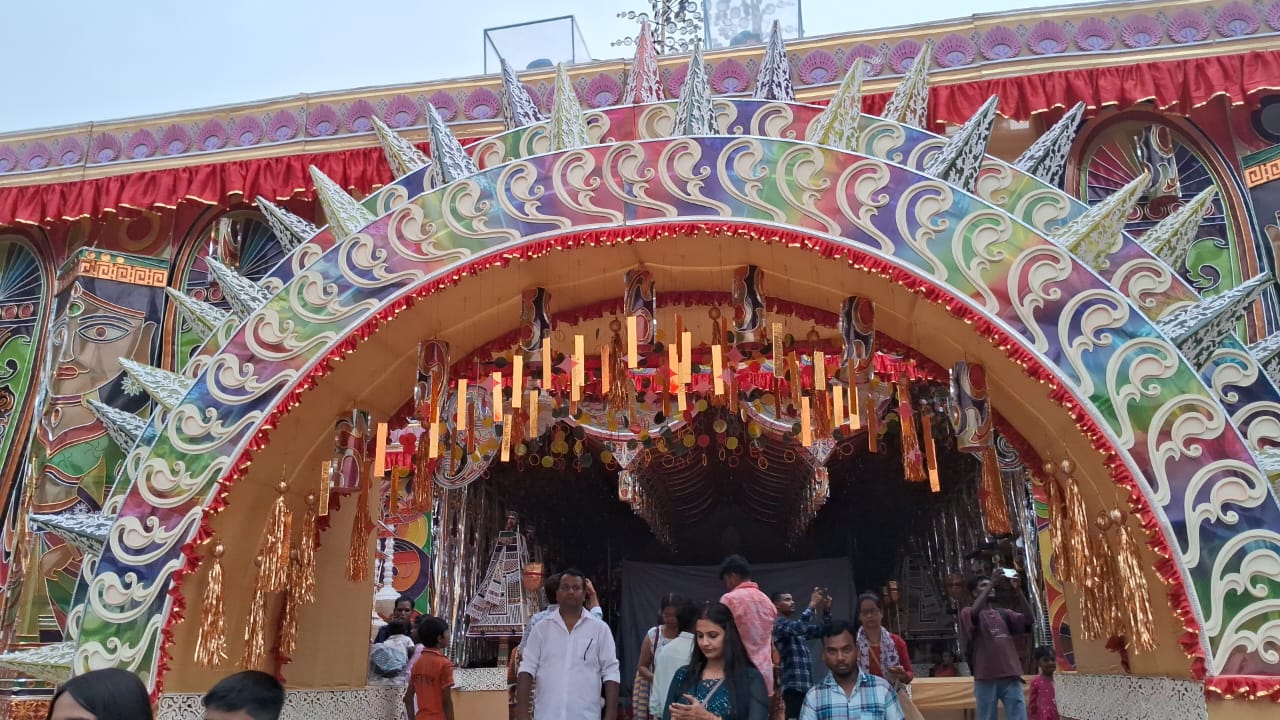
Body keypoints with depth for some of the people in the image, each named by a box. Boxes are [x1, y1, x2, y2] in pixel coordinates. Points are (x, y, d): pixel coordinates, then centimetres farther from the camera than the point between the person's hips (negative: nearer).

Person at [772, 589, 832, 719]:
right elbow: (799, 627, -25)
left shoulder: (795, 625, 22)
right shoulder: (778, 624, -5)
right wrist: (812, 604, -18)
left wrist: (826, 610, 9)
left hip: (806, 686, 9)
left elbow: (821, 630, 25)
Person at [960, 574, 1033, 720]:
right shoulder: (968, 613, 7)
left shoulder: (1004, 613, 20)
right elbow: (975, 612, -17)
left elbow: (1028, 620, 4)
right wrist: (992, 583, -15)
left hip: (1011, 677, 4)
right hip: (986, 678, -3)